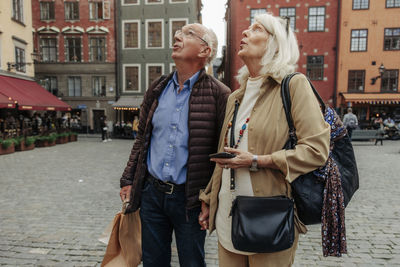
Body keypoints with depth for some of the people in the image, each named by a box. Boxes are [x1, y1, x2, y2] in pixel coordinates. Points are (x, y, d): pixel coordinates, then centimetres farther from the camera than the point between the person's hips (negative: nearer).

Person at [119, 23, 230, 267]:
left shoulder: (219, 94, -9)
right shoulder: (157, 89, 7)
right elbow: (142, 139, 11)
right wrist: (128, 180, 8)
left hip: (190, 198, -4)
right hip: (151, 193, 5)